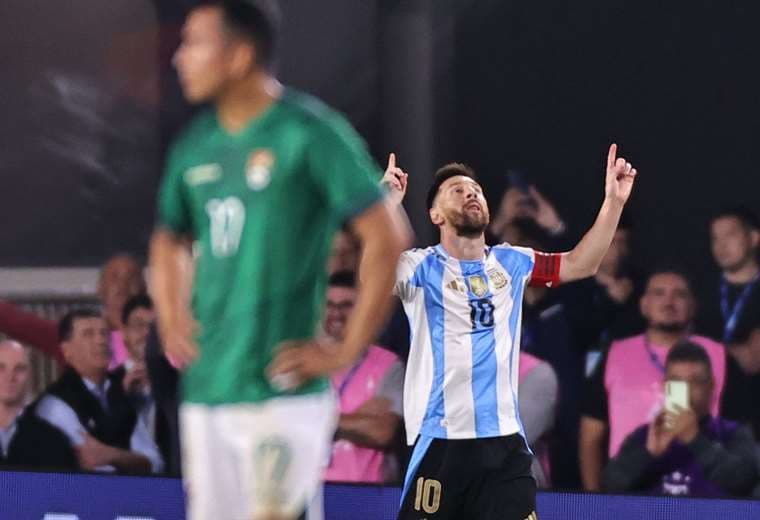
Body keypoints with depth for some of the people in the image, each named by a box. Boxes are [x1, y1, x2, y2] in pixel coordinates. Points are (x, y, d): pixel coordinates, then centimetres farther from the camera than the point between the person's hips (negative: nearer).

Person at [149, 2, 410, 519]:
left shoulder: (311, 134, -8)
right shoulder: (196, 145, 12)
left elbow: (388, 239, -11)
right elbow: (169, 241, 29)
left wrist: (346, 352, -11)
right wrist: (171, 322, 13)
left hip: (280, 391, -7)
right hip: (204, 392, 7)